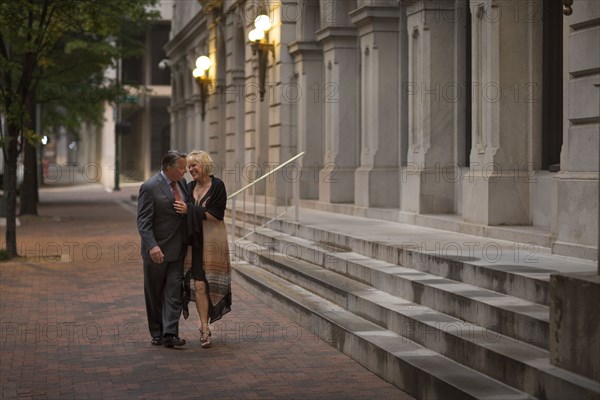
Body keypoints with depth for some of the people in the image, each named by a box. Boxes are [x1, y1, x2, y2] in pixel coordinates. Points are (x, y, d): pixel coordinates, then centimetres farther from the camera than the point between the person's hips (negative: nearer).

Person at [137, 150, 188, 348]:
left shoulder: (181, 183, 7)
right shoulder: (150, 187, -14)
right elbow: (143, 221, -18)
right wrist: (152, 246, -29)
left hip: (177, 250, 5)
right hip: (157, 250, -5)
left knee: (174, 292, -4)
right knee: (154, 294, 8)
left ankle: (170, 334, -6)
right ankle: (157, 333, 19)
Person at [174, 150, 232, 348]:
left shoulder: (217, 186, -6)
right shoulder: (189, 187, 10)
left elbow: (216, 215, -13)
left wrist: (190, 210, -17)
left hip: (213, 241, -3)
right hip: (195, 241, 4)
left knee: (210, 283, 3)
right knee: (199, 284, -5)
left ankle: (204, 323, 20)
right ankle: (204, 328, -3)